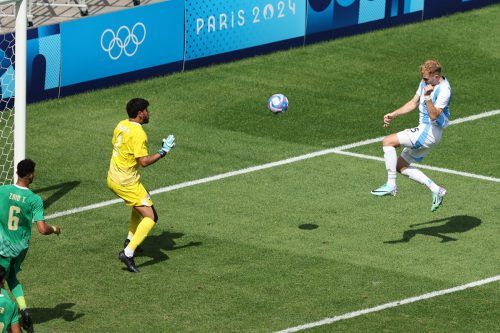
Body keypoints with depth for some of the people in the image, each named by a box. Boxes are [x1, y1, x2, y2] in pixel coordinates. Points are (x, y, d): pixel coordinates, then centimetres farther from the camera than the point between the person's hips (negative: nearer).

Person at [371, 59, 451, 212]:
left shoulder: (444, 90, -21)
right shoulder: (426, 82, 7)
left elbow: (434, 116, -27)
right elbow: (413, 103, 19)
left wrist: (428, 97, -38)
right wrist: (393, 115, 11)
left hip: (429, 132, -10)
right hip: (423, 130, 10)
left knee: (388, 141, -15)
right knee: (400, 166, 11)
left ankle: (391, 185, -12)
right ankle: (436, 190, 11)